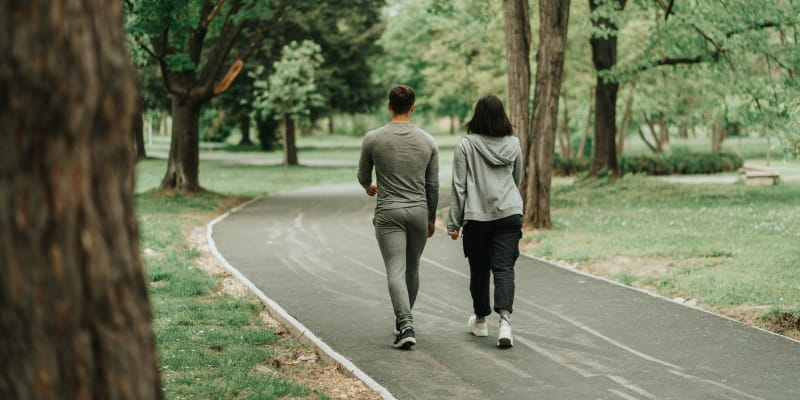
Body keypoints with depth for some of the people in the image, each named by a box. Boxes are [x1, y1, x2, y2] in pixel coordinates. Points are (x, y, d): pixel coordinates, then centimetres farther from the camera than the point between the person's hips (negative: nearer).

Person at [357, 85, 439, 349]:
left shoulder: (373, 139, -5)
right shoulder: (427, 141, 0)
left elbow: (363, 176, 9)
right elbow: (433, 185, 6)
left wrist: (369, 187, 34)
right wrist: (432, 218, 19)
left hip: (388, 213, -3)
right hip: (419, 212, 3)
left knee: (396, 270, -7)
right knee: (412, 268, 19)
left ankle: (406, 326, -23)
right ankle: (403, 319, 34)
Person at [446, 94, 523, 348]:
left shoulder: (466, 145, -6)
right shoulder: (513, 145, 3)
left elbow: (459, 186, -5)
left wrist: (454, 222, 1)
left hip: (476, 216, -1)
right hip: (510, 213, 1)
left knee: (479, 270, 14)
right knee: (504, 268, -3)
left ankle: (480, 320, 29)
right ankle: (505, 320, -22)